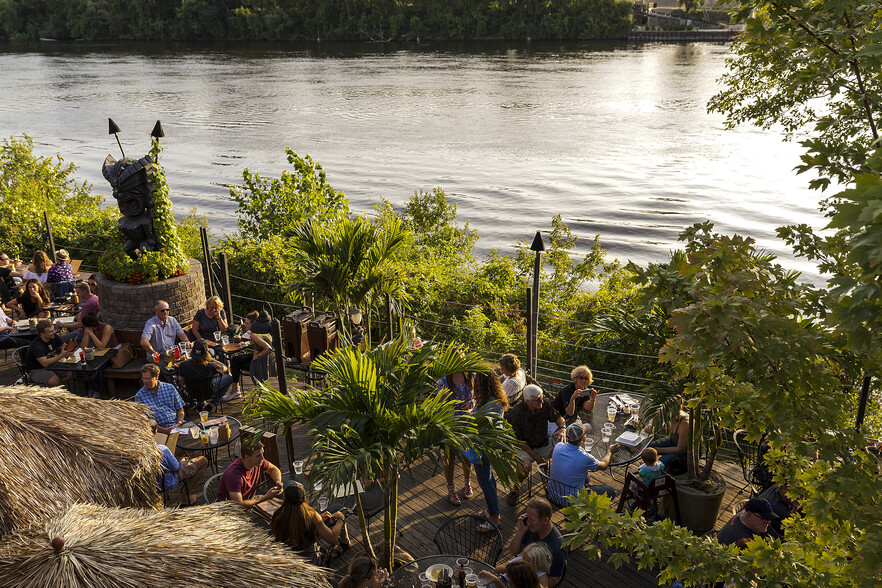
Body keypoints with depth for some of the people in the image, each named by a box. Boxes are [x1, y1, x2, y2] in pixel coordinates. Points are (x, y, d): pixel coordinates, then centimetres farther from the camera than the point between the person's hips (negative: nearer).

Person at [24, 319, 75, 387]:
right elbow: (45, 363, -36)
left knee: (70, 373, -13)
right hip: (35, 370, -7)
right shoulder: (36, 346, -28)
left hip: (50, 364, 7)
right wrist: (61, 356, -41)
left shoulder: (54, 337, -7)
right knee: (54, 380, -32)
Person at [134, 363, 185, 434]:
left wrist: (179, 423, -6)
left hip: (176, 425, 3)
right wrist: (163, 430, -16)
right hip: (159, 430, -3)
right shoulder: (139, 396, 3)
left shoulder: (170, 388, 11)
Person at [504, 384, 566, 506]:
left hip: (543, 444, 5)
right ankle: (515, 489, -4)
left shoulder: (544, 405, -11)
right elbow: (518, 441, -17)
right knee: (526, 465, -34)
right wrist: (535, 456, -19)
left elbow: (557, 417, 9)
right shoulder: (517, 413, -23)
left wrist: (562, 428, -15)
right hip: (523, 446, -5)